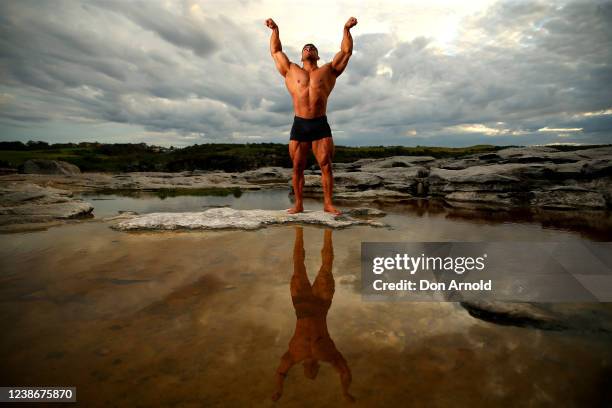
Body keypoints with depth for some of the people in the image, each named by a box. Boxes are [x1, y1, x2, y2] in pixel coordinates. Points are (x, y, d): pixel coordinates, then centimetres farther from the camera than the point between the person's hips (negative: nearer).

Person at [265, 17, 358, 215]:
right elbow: (276, 51, 23)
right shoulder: (291, 71, 18)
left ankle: (328, 203, -1)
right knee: (297, 167, 1)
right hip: (299, 125, 1)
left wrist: (347, 29, 8)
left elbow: (346, 51, 15)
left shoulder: (328, 70, 16)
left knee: (326, 165, -6)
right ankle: (298, 204, 8)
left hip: (320, 125, -1)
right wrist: (275, 30, 17)